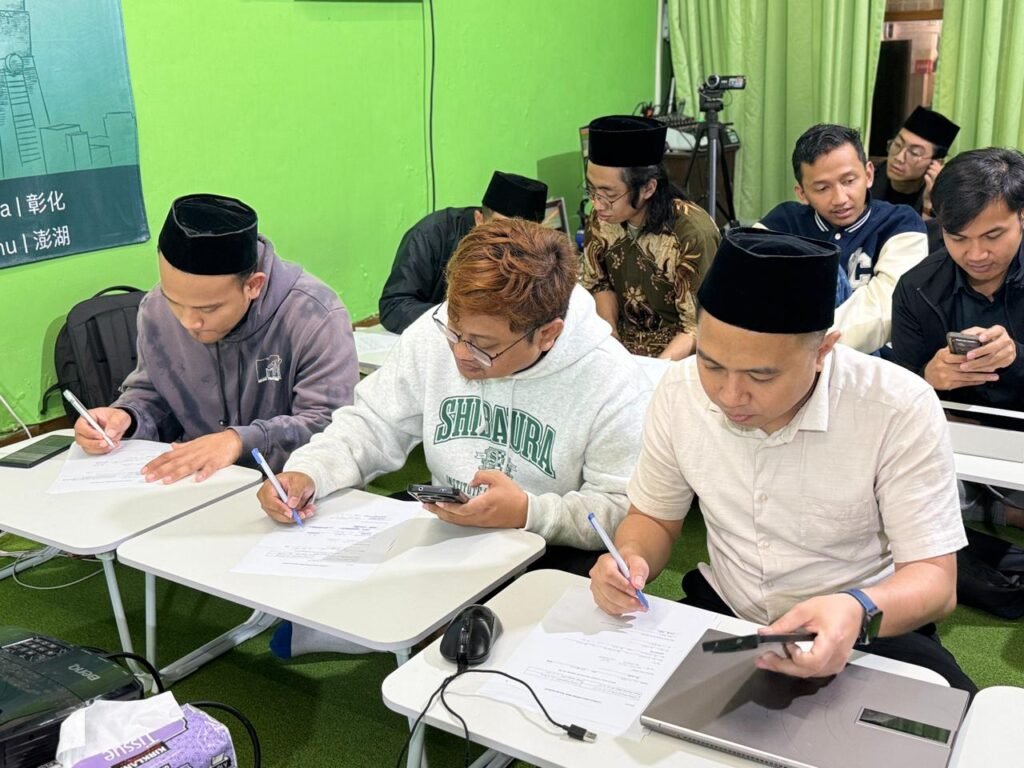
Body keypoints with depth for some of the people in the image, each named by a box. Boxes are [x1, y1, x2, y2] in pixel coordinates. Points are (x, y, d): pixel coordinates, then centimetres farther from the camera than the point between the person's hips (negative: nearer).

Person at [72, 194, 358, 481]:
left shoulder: (316, 317, -17)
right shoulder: (155, 309, 0)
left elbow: (332, 427, -19)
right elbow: (151, 394, 14)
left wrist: (241, 441, -29)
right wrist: (125, 418, -7)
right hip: (188, 484, 5)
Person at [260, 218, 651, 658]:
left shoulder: (612, 381, -19)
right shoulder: (434, 335, -8)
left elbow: (630, 510, -18)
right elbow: (372, 425, 1)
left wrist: (529, 513, -31)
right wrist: (308, 473, -17)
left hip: (549, 555, -2)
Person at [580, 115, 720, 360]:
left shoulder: (691, 235, -23)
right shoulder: (601, 219, -6)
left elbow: (698, 329, -16)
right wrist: (609, 338, -4)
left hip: (677, 358, -5)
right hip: (622, 349, 5)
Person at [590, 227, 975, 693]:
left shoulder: (899, 409, -23)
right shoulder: (679, 392, -13)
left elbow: (934, 577, -19)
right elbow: (653, 517, 3)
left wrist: (859, 610, -41)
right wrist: (631, 558, -20)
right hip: (723, 617, 4)